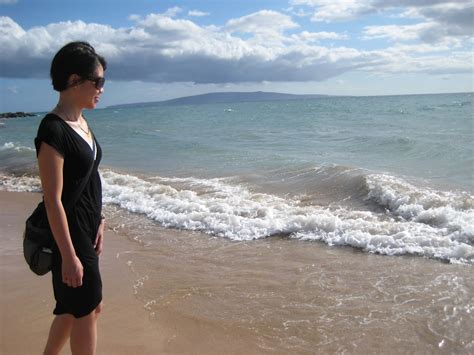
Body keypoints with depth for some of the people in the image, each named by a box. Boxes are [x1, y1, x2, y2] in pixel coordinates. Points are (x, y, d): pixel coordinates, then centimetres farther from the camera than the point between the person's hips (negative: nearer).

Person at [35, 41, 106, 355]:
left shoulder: (81, 122, 6)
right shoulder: (53, 130, -21)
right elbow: (53, 199, -21)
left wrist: (98, 222, 15)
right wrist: (69, 256, -19)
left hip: (87, 228, 9)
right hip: (69, 232, -9)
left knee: (74, 306, 21)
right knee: (87, 310, 5)